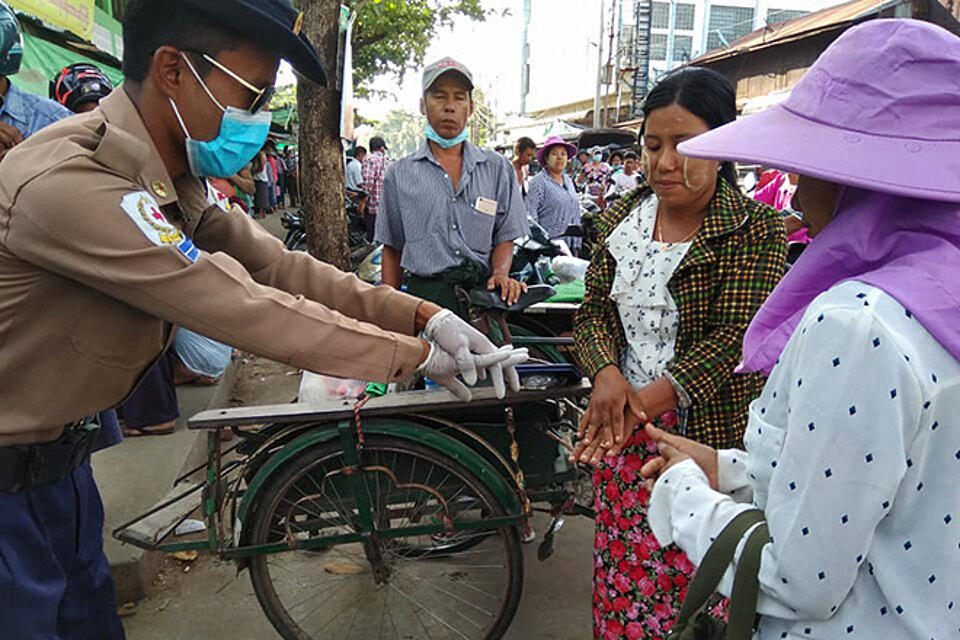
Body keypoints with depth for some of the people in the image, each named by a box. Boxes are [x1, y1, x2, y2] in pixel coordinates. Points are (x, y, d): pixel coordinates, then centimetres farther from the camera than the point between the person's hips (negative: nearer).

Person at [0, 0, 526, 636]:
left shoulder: (173, 183, -1)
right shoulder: (69, 183, -32)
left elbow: (278, 266, -6)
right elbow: (247, 311, -32)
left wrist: (424, 314, -15)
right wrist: (416, 355, -22)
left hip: (56, 452, 8)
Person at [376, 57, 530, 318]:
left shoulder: (498, 168, 13)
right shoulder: (399, 175, 11)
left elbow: (505, 236, 15)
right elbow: (392, 250, 13)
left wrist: (500, 273, -6)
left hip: (484, 294, 2)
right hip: (424, 295, -1)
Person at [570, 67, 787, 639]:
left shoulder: (757, 231, -7)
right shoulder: (620, 217, 8)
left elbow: (729, 338, -15)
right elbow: (595, 310, 6)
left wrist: (648, 402, -25)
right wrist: (607, 374, -14)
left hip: (712, 432, -3)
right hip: (624, 427, 4)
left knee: (695, 588, 4)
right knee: (621, 574, 11)